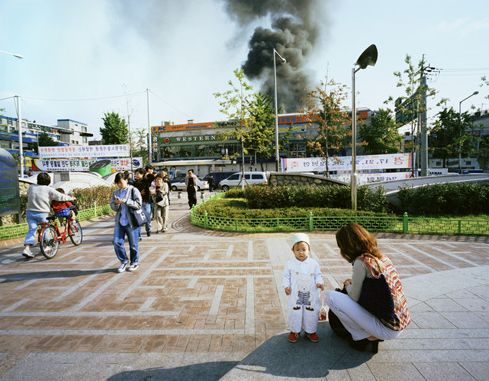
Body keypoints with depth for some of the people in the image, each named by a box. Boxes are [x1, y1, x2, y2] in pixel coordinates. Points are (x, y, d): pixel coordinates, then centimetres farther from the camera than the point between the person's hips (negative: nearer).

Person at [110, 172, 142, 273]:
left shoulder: (133, 190, -5)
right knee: (117, 242, 0)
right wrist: (116, 203, -13)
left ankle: (134, 262, 24)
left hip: (131, 221, -4)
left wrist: (125, 201, -21)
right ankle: (124, 261, 20)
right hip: (119, 221, 5)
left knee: (133, 244, 5)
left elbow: (138, 205, -13)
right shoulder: (115, 192, 10)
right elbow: (113, 207, 9)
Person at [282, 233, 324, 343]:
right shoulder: (290, 263, -5)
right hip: (295, 294, -1)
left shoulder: (314, 263, -1)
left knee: (312, 313, 10)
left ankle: (311, 331, 32)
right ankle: (294, 331, 28)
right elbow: (286, 276, 0)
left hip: (311, 294, 1)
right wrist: (286, 286, -13)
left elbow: (318, 275, 5)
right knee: (294, 312, 6)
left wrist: (319, 282, -13)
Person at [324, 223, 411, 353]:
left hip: (388, 329, -8)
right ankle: (372, 333, 14)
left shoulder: (361, 262, -20)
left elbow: (354, 297, -10)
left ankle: (365, 337, 2)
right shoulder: (382, 257, 4)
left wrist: (347, 285, 8)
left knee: (330, 296, -10)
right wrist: (353, 284, 15)